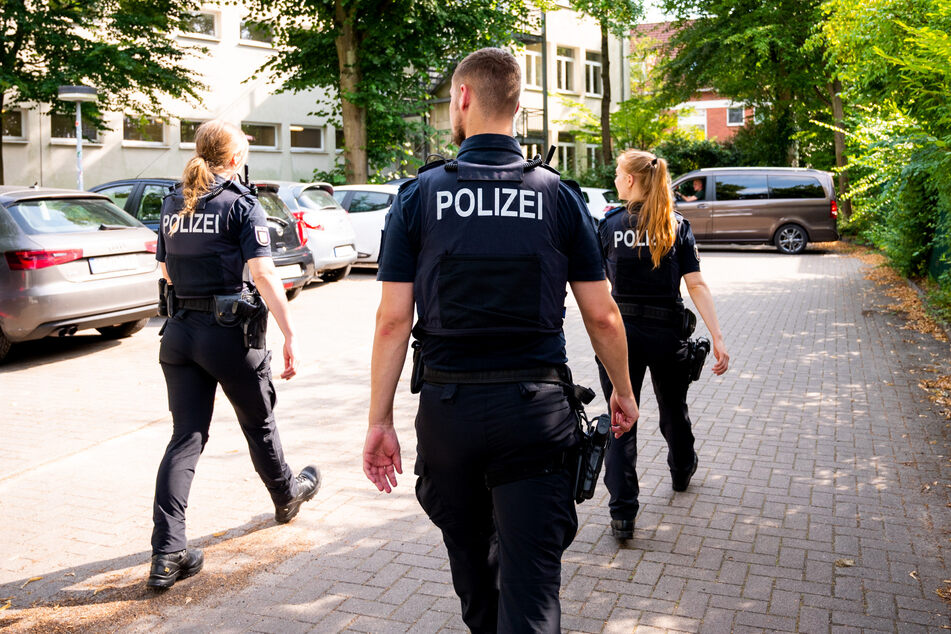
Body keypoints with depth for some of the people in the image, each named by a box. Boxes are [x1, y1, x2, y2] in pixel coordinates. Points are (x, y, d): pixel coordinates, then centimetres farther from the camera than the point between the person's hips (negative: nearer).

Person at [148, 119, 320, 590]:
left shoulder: (173, 202, 9)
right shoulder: (241, 204, -9)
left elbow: (166, 271, 17)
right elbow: (263, 274, -19)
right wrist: (289, 334, -19)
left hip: (180, 331, 5)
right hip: (228, 332, -5)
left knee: (186, 437, 5)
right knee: (258, 422, 17)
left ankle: (167, 554, 0)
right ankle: (286, 495, 42)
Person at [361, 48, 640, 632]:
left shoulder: (419, 195, -2)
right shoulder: (559, 195, 0)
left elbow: (393, 320, -5)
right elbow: (602, 315, 1)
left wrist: (380, 420, 2)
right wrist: (623, 391, 17)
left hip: (448, 405, 1)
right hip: (536, 407, -1)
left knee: (470, 558, 24)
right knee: (531, 578, 2)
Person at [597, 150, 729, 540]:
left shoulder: (609, 225, -3)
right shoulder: (678, 226, -1)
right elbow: (696, 285, -9)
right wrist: (717, 338, -10)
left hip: (620, 332, -2)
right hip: (667, 332, 2)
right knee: (673, 410, 23)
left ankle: (622, 513, -3)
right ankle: (682, 473, 50)